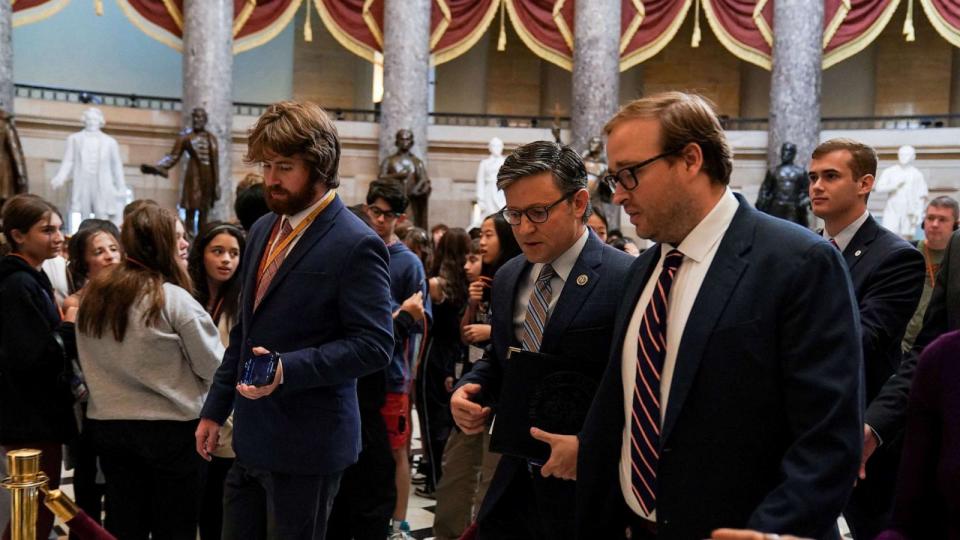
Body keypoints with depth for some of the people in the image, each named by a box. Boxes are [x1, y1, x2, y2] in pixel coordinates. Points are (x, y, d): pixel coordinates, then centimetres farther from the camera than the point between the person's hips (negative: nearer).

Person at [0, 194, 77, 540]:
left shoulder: (31, 280, 14)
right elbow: (32, 358, -25)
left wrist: (62, 328, 6)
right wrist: (69, 327, -14)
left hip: (30, 417, 10)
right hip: (33, 420, -10)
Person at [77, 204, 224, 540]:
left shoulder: (92, 296, 2)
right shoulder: (174, 298, -15)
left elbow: (90, 364, 10)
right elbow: (213, 367, -10)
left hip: (107, 423, 5)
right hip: (171, 427, -5)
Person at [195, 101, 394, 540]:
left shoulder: (355, 246, -15)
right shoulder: (263, 231, 10)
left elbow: (374, 345, -18)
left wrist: (287, 369, -27)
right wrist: (215, 409, 16)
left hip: (305, 446, -7)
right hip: (252, 438, 8)